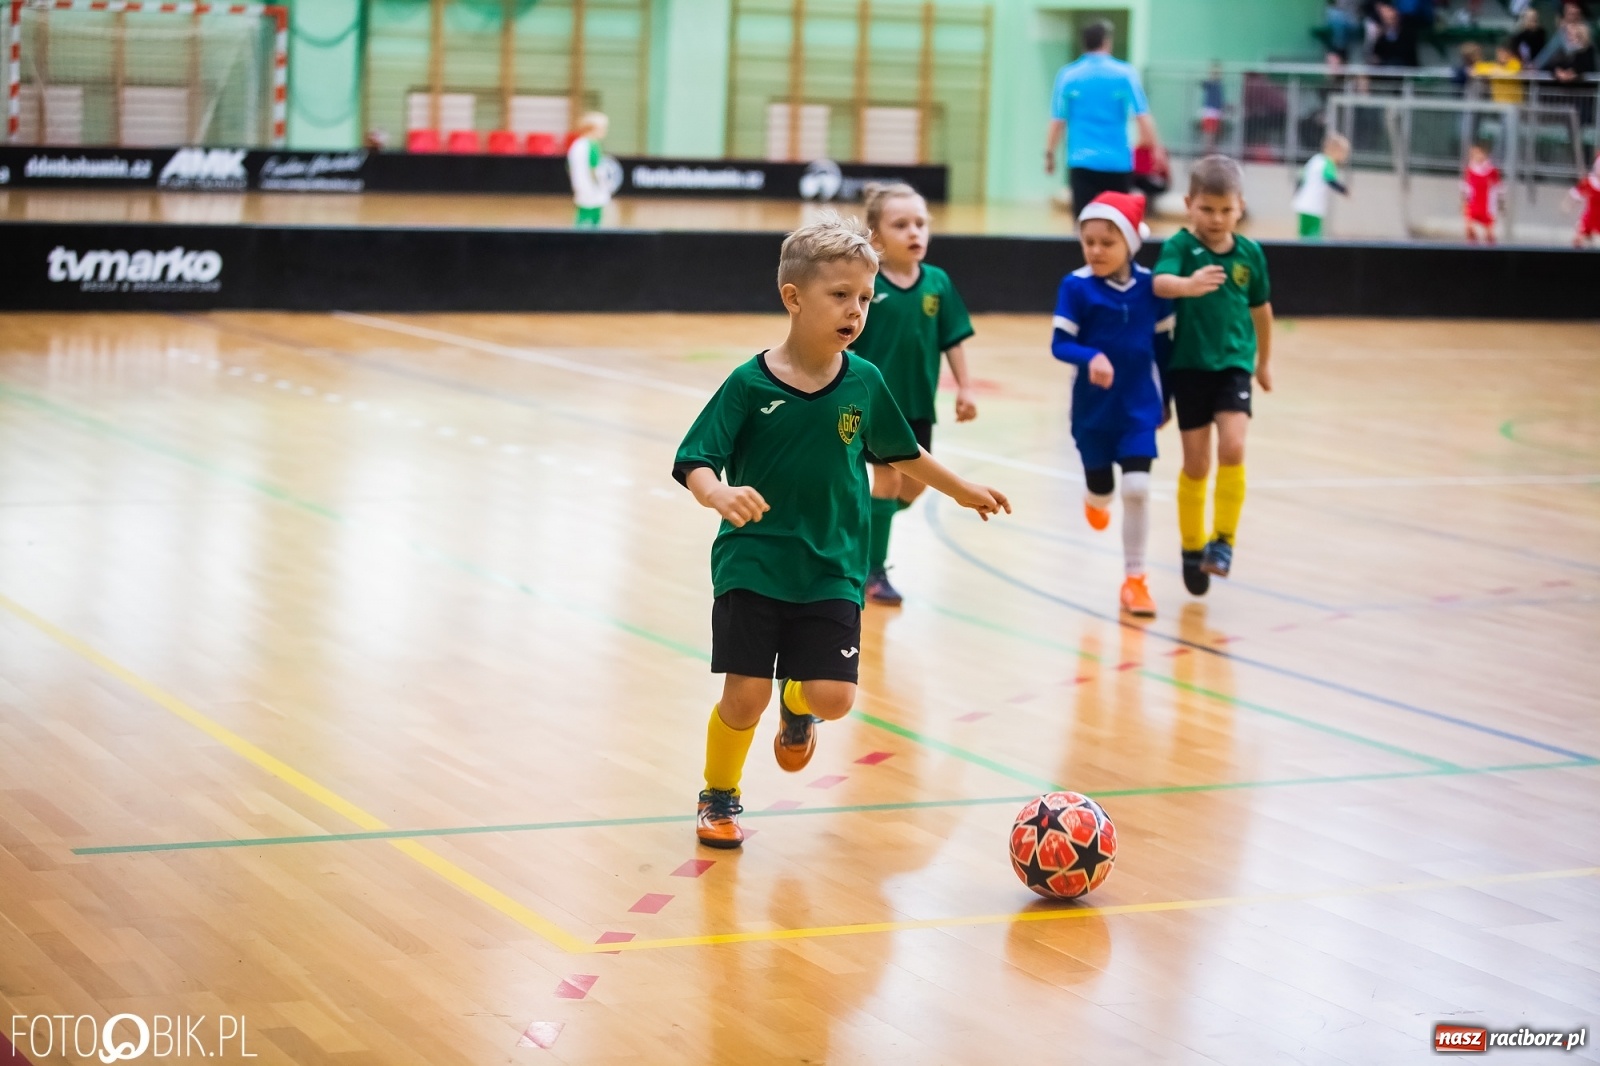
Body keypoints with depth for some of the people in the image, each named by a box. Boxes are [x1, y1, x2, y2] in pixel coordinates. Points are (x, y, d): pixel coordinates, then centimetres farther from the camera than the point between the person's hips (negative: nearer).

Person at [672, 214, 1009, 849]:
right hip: (752, 565, -3)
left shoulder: (864, 382, 1)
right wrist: (718, 494, -36)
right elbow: (695, 462, -14)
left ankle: (796, 704, 32)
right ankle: (719, 797, 23)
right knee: (745, 696, -5)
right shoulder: (749, 385, -11)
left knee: (833, 697, -7)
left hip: (831, 571, 3)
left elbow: (900, 451, 18)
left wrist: (961, 490, 29)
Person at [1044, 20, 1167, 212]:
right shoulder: (1125, 74, -1)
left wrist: (1050, 154, 13)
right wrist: (1157, 148, 3)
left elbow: (1057, 121, 3)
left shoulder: (1068, 75, 2)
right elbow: (1143, 116, -5)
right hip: (1118, 162, 0)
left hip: (1082, 162, 0)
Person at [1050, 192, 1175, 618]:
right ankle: (1096, 498, 54)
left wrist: (1164, 399, 10)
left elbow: (1163, 342, 4)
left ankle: (1134, 578, 5)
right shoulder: (1077, 287, -13)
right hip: (1093, 407, 0)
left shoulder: (1150, 286, -6)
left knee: (1137, 488, -10)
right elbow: (1059, 344, -15)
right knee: (1101, 493, 13)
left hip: (1139, 408, 1)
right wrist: (1091, 357, -35)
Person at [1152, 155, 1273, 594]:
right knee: (1196, 463, 4)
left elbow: (1260, 307, 16)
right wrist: (1187, 285, -52)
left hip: (1233, 364, 1)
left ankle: (1223, 540, -5)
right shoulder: (1181, 246, -9)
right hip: (1189, 364, -1)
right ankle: (1192, 547, 22)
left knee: (1232, 447, -18)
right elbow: (1160, 282, -30)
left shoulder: (1249, 252, 1)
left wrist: (1264, 360, 25)